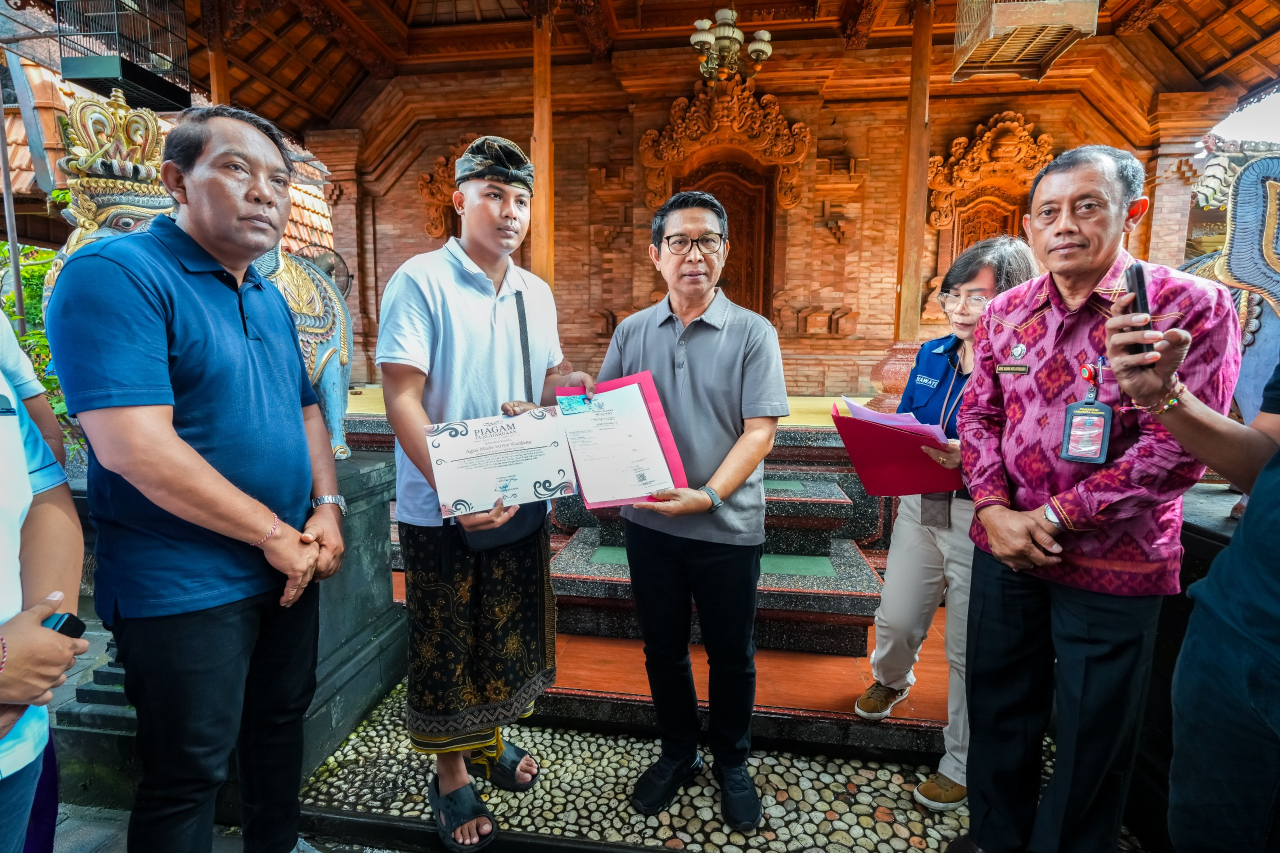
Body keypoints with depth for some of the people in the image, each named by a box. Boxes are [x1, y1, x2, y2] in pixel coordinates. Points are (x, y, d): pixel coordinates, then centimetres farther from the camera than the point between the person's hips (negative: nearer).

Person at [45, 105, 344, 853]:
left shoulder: (270, 298, 9)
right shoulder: (117, 275, -16)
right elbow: (133, 446, -25)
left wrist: (327, 505, -1)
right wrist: (274, 533, -18)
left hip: (290, 566, 8)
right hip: (185, 587, -8)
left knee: (282, 721, 24)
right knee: (190, 771, 10)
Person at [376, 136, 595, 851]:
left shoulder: (536, 294, 8)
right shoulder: (422, 281, -11)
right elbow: (402, 399, -16)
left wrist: (571, 385, -7)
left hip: (522, 498, 6)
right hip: (442, 509, -5)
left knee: (509, 632, 20)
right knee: (446, 649, 12)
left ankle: (491, 739, 45)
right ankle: (451, 775, 34)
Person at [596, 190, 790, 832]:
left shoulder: (753, 334, -5)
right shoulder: (632, 333, 4)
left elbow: (759, 432, -11)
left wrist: (708, 495, -22)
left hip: (727, 526, -2)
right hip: (649, 522, 3)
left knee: (731, 656, 14)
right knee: (662, 648, 18)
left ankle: (732, 762, 39)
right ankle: (678, 753, 42)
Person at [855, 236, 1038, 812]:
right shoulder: (933, 355, 7)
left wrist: (969, 459, -32)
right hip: (921, 505, 6)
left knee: (969, 650, 8)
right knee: (896, 619, 17)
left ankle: (962, 764, 30)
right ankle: (890, 680, 52)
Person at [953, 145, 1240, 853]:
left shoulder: (1190, 305, -10)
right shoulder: (1006, 311, 4)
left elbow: (1178, 445, -16)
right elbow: (978, 415, 5)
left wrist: (1053, 516, -16)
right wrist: (994, 510, -9)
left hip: (1114, 564, -4)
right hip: (1005, 548, 4)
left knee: (1093, 733, 13)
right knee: (997, 703, 19)